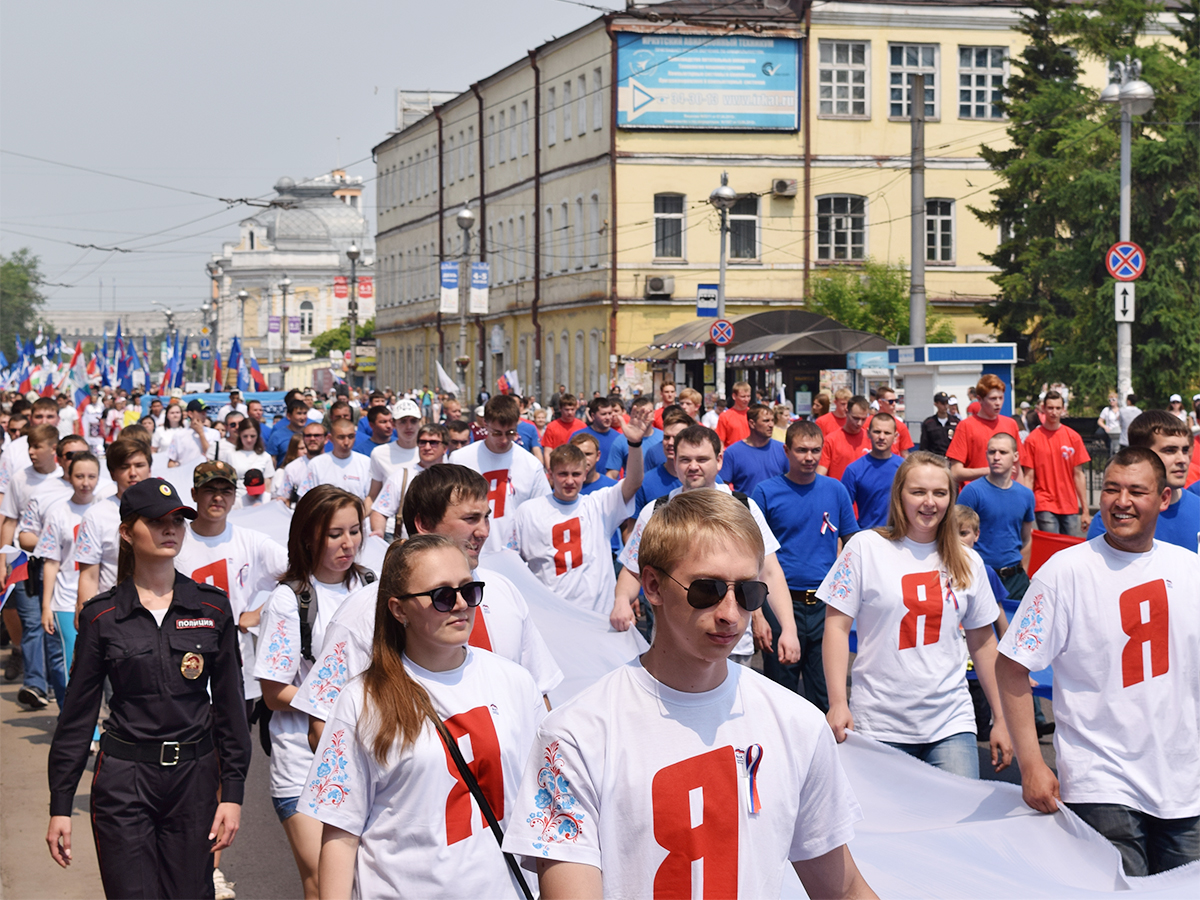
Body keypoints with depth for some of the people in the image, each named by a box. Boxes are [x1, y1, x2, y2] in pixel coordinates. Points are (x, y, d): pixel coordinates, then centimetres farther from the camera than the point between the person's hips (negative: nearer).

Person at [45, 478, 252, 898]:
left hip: (195, 776, 2)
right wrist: (60, 805, 1)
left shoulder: (212, 608, 3)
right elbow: (77, 714, 3)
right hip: (123, 780, -1)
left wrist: (233, 792, 0)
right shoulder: (101, 616, 0)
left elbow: (229, 705, 6)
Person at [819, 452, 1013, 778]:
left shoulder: (967, 562, 9)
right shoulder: (866, 547, -1)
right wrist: (838, 702, -11)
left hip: (951, 724, 2)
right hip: (879, 724, -2)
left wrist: (1001, 718, 15)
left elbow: (982, 641, 16)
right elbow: (837, 626, -2)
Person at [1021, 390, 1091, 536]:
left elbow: (1078, 475, 6)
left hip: (1070, 507, 2)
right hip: (1045, 506, -2)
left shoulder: (1073, 437, 4)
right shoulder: (1032, 439, -2)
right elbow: (1029, 477, -1)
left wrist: (1085, 510, 4)